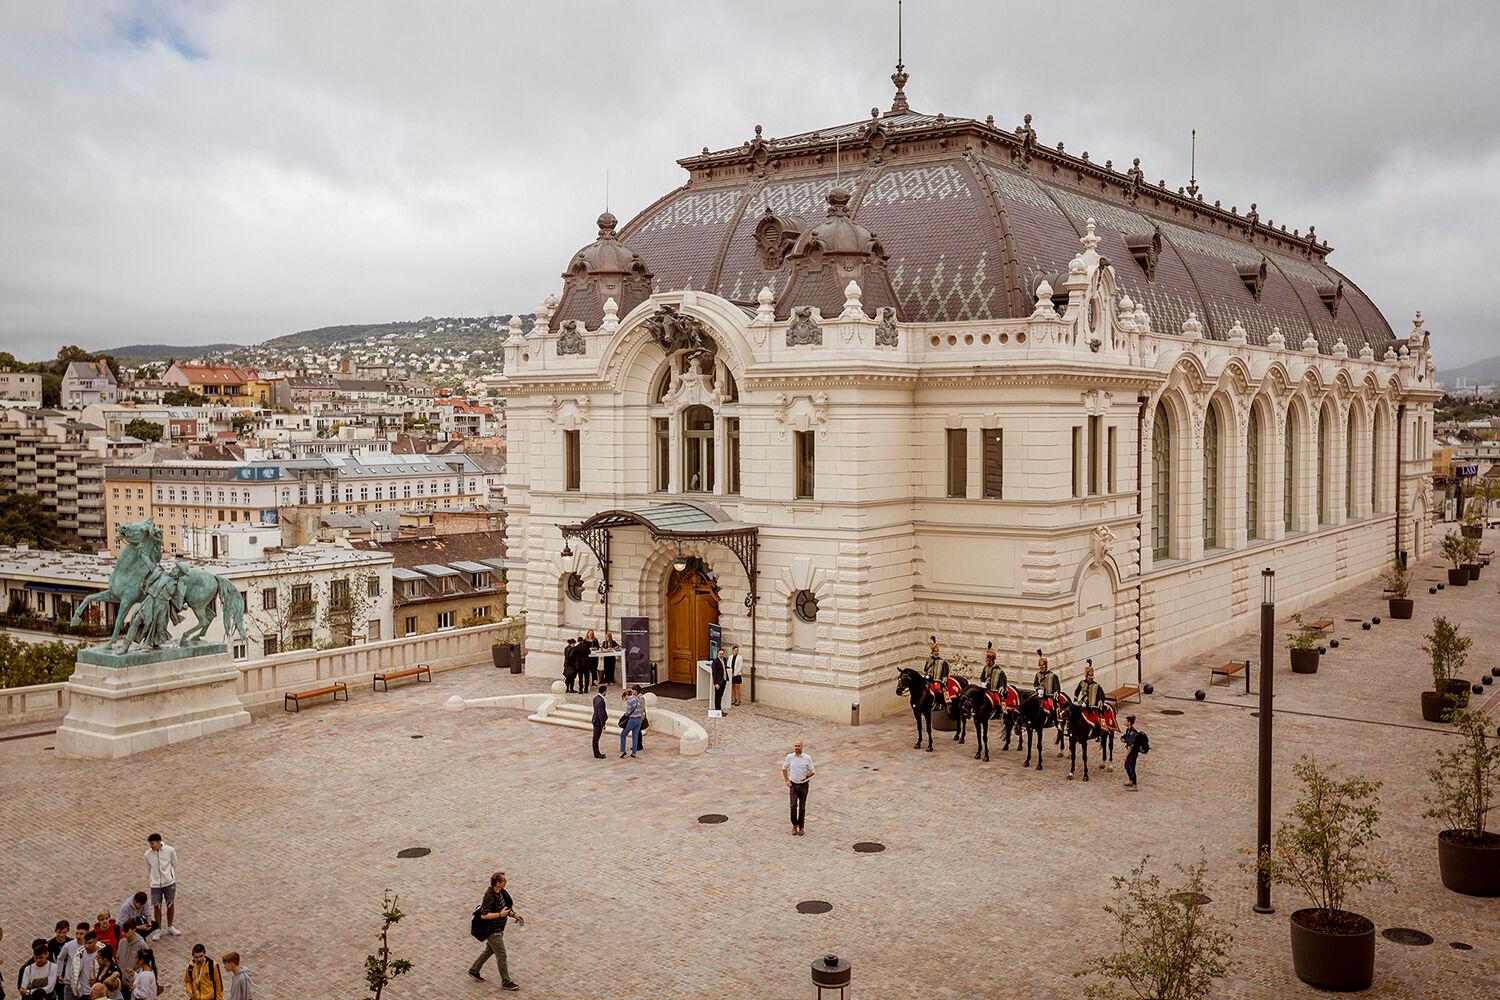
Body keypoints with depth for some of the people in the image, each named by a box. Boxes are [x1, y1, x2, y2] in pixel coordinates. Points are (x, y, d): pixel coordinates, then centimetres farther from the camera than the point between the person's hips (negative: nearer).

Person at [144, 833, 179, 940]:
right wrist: (154, 878, 10)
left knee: (170, 904, 13)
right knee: (157, 907, 5)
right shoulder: (148, 854, -9)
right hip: (155, 885, 0)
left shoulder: (170, 850, -12)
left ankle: (170, 927, 31)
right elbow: (148, 870, 7)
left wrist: (171, 877, 9)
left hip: (169, 883, 0)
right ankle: (158, 930, 20)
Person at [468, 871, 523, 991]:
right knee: (501, 955, 1)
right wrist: (500, 914, -32)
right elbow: (483, 915, -30)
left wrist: (514, 915, 5)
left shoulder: (500, 892, -1)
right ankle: (506, 982, 13)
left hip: (499, 928, 9)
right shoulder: (489, 896, -29)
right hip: (493, 931, -9)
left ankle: (473, 971, 39)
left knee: (489, 950, 23)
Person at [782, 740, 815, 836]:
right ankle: (794, 826, 6)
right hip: (793, 785, 0)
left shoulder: (807, 758, -7)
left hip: (803, 785, 0)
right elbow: (784, 768, 11)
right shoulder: (790, 757, -3)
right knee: (793, 806, -11)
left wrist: (806, 777, -20)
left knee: (802, 807, 5)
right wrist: (787, 781, 2)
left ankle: (801, 827, 17)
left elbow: (812, 772, -1)